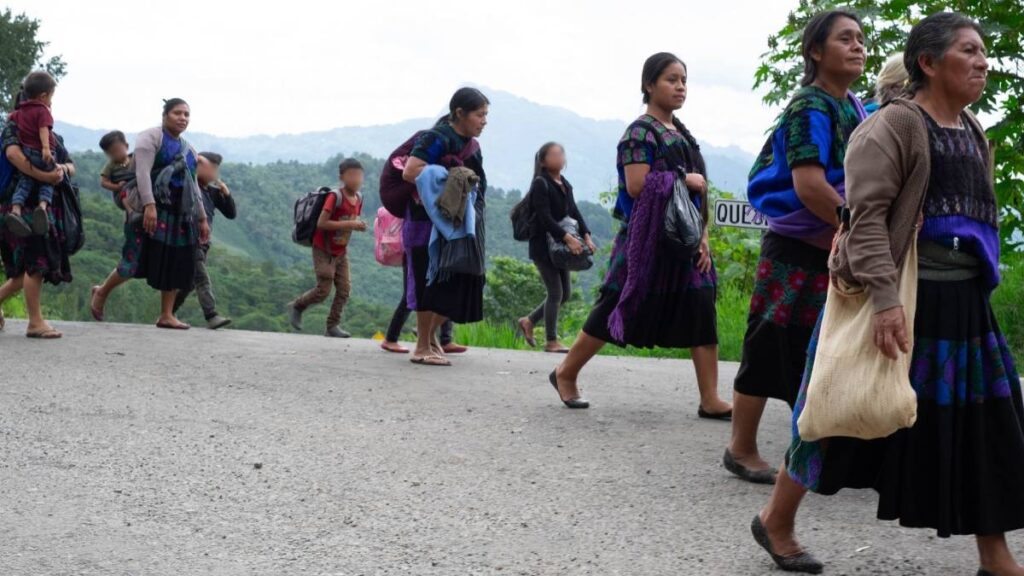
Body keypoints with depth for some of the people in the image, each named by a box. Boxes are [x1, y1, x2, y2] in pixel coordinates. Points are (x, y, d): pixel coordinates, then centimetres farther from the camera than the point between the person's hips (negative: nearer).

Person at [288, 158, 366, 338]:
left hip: (341, 252, 7)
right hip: (324, 251, -7)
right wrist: (349, 224, -29)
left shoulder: (358, 198, 1)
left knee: (344, 289, -1)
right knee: (323, 291, -6)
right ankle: (296, 306, 19)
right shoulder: (335, 197, -22)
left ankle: (333, 326, 6)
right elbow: (321, 223, -26)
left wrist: (358, 226, -8)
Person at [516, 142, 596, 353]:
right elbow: (545, 217, -20)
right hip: (542, 246, -8)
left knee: (565, 292, 10)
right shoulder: (541, 184, -11)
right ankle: (551, 341, 4)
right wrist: (568, 238, -28)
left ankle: (529, 321, 25)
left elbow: (574, 213, 10)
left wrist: (586, 236, -6)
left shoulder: (565, 185, 13)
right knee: (556, 292, -6)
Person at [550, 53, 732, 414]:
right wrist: (683, 180, -14)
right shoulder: (641, 132, -9)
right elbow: (636, 186, -21)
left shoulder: (682, 134, 16)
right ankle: (566, 374, 16)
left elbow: (698, 193, 15)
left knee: (701, 314, -2)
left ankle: (710, 400, -1)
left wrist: (703, 238, 5)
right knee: (617, 311, 0)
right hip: (648, 239, -7)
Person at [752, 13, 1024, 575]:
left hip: (965, 304, 8)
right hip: (900, 301, -7)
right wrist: (885, 299, -29)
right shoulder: (893, 125, -11)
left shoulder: (974, 133, 14)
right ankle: (776, 521, 21)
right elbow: (867, 217, -20)